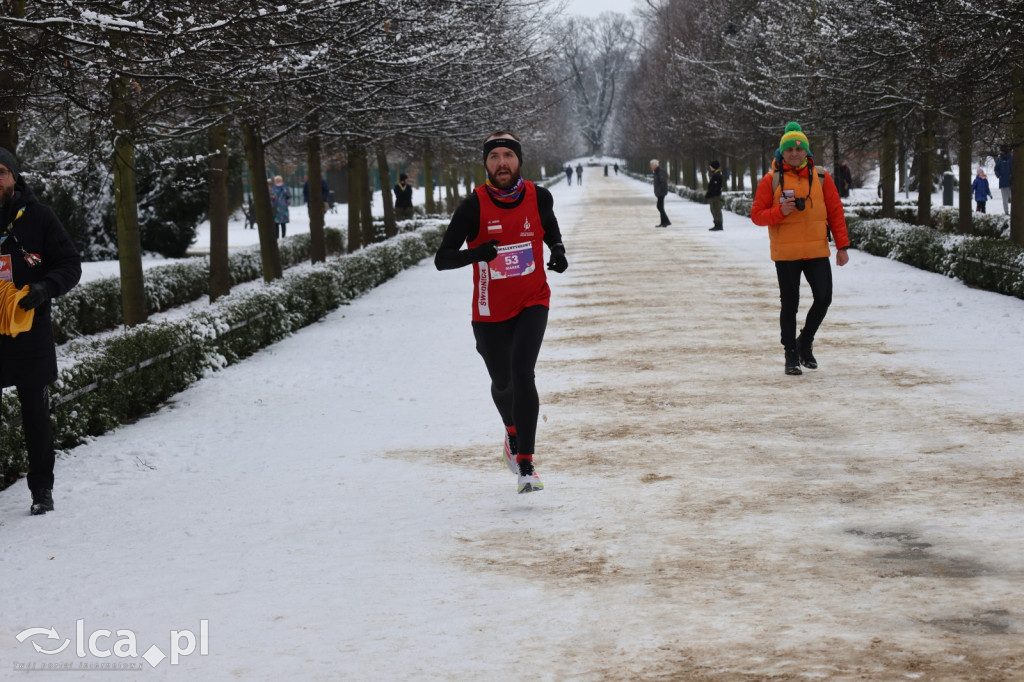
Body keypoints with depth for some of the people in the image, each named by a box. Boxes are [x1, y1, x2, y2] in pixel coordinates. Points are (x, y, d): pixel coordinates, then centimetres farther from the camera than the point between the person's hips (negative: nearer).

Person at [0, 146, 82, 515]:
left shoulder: (38, 217, 0)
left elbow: (70, 264, 1)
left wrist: (46, 287, -17)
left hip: (31, 335, -1)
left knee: (36, 416, 7)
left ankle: (42, 489, 18)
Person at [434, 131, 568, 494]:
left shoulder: (539, 198, -5)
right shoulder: (474, 206, -13)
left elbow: (551, 233, 16)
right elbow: (442, 259, -13)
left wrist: (559, 254, -6)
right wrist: (475, 253, -32)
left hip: (532, 303, 0)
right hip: (491, 311, 0)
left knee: (521, 371, -23)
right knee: (503, 385, 14)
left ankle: (525, 464, -18)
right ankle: (513, 433, 51)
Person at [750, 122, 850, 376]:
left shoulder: (821, 178, 4)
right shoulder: (771, 180, -2)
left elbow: (836, 212, 6)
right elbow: (756, 215, -2)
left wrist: (842, 246, 2)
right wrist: (780, 211, -20)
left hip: (817, 251, 2)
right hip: (785, 254, -2)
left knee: (823, 298, -3)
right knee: (789, 305, 3)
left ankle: (805, 341, 22)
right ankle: (791, 355, 15)